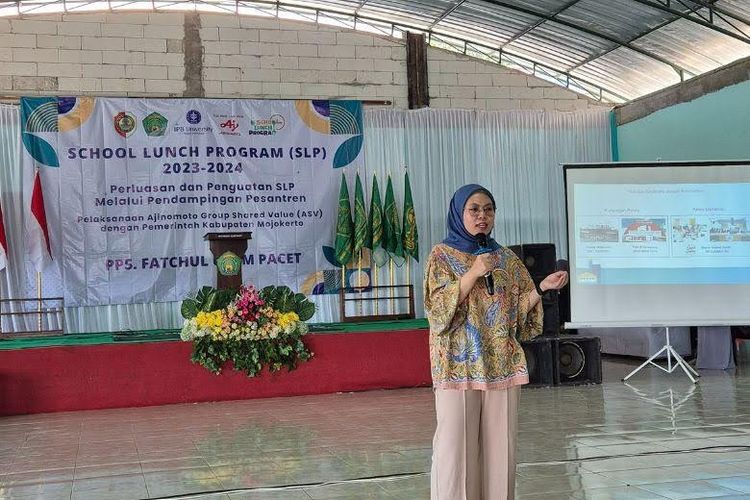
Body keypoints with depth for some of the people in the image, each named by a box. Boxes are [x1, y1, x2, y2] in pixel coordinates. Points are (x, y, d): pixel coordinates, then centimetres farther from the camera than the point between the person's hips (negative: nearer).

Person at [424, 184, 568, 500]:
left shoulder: (507, 259, 14)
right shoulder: (442, 255, 3)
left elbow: (519, 309, 10)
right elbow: (439, 307, -9)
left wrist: (542, 287, -6)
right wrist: (474, 273, -17)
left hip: (502, 364, 4)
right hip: (459, 366, -3)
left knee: (500, 444, 4)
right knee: (456, 444, -6)